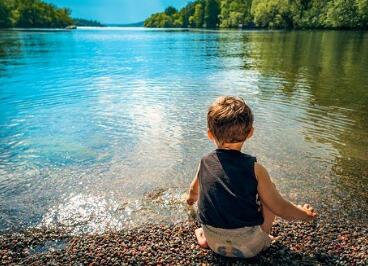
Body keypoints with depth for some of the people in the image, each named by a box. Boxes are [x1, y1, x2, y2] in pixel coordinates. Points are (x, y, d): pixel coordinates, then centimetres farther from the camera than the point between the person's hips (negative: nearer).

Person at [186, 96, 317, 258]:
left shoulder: (205, 163, -6)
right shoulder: (255, 169, -16)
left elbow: (194, 189, 16)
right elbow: (280, 208, -9)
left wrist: (191, 197, 42)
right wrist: (304, 214, 13)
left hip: (214, 243, 3)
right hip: (249, 246, -2)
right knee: (270, 190, 12)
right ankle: (263, 238, 13)